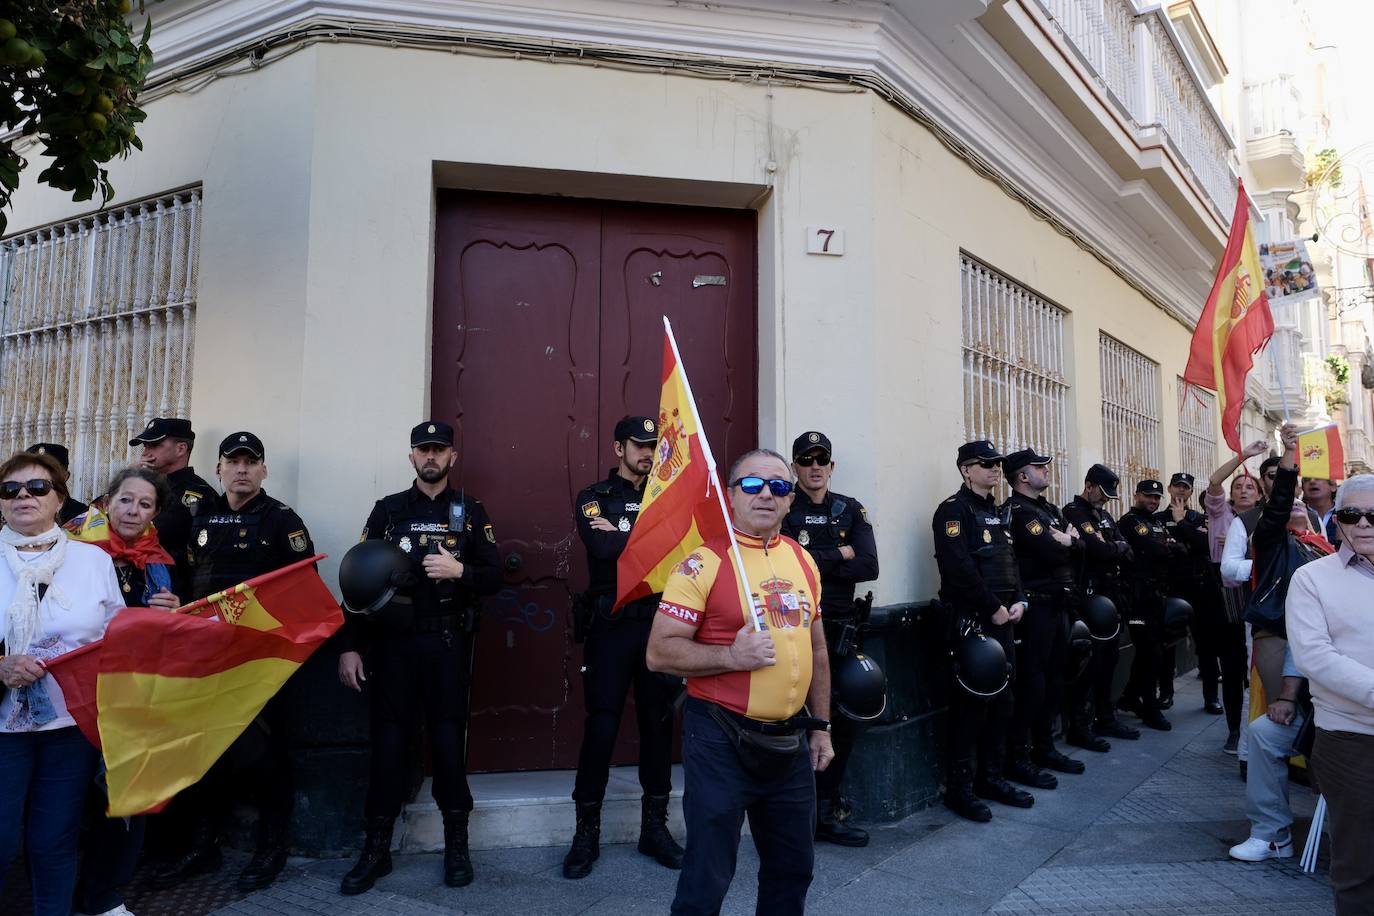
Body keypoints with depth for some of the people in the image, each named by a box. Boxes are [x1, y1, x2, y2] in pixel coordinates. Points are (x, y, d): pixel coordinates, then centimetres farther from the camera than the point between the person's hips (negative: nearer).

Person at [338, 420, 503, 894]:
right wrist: (350, 646, -2)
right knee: (388, 738, 4)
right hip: (393, 640, 1)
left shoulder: (471, 511, 5)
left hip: (448, 641, -1)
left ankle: (457, 844, 16)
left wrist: (459, 571, -19)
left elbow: (493, 579, 1)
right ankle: (376, 847, 17)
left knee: (448, 737, 3)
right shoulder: (387, 510, 6)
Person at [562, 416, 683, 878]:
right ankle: (587, 831, 16)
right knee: (601, 725, 1)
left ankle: (655, 826, 23)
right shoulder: (592, 498, 1)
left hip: (659, 624, 3)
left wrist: (622, 535, -15)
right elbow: (602, 549, -18)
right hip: (611, 627, -3)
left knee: (658, 723, 9)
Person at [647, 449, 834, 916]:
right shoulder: (703, 563, -12)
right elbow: (660, 652, -14)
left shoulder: (804, 561, 7)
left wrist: (821, 725, 15)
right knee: (707, 878, 5)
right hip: (721, 740, -6)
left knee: (793, 868, 19)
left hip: (790, 740, 6)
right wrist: (732, 656, -24)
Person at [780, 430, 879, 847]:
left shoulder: (851, 510, 9)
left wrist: (814, 563, -13)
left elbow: (868, 566, -5)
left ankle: (824, 812, 24)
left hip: (841, 627, 5)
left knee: (843, 719, 9)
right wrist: (840, 555, -9)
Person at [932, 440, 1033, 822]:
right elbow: (961, 570, -20)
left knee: (1002, 700, 14)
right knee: (971, 702, -5)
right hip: (970, 620, -9)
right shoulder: (954, 510, -10)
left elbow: (1011, 561, 19)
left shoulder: (995, 512, 18)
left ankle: (991, 777, 27)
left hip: (1001, 618, 9)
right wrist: (993, 608, -16)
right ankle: (959, 787, 5)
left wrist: (1018, 601, 3)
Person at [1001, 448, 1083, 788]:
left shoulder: (1050, 509, 17)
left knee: (1054, 680, 14)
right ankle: (1017, 758, 1)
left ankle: (1044, 747, 25)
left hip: (1058, 605, 9)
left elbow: (1078, 550, 10)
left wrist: (1064, 541, -10)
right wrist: (1065, 543, -2)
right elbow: (1052, 553, -22)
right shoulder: (1016, 511, -12)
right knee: (1032, 683, -7)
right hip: (1035, 607, -9)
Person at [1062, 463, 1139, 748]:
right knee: (1088, 660, -7)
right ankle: (1078, 727, -1)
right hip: (1089, 597, -9)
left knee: (1109, 657, 14)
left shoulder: (1104, 516, 18)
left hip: (1111, 595, 9)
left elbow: (1128, 554, 11)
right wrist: (1119, 547, -2)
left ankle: (1105, 718, 25)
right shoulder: (1074, 512, -10)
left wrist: (1111, 550, -9)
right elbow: (1098, 549, -22)